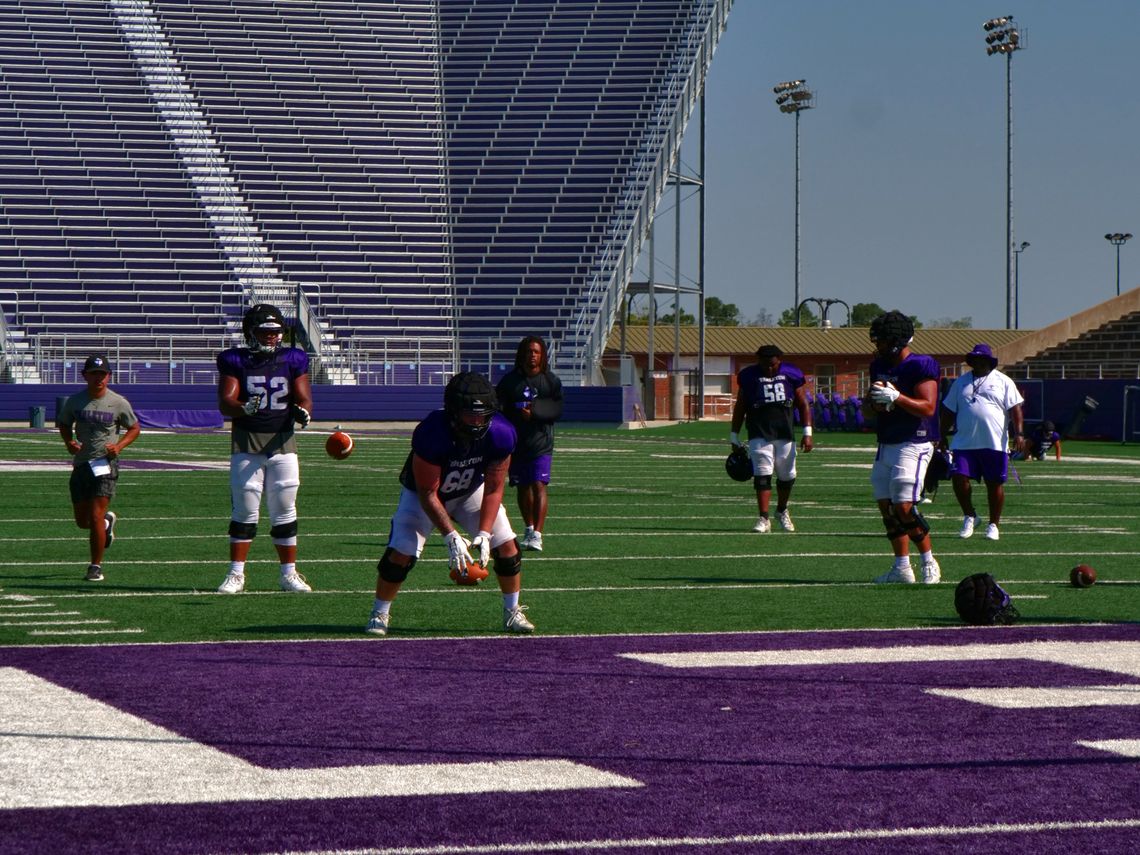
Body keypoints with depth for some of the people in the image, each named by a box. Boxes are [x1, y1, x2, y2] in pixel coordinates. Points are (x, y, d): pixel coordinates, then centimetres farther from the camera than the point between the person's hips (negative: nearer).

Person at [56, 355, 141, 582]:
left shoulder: (119, 403, -4)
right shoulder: (75, 401, 2)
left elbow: (135, 428, 8)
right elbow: (63, 423, 19)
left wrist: (119, 446, -10)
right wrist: (69, 441, -3)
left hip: (106, 463, -4)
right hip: (81, 465, 4)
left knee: (95, 516, -13)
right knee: (82, 520, 10)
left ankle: (96, 567, 0)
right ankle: (108, 521, 45)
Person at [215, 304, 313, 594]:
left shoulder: (293, 360, 5)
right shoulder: (235, 361, -1)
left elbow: (304, 398, 2)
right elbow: (224, 403, -10)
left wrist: (303, 412, -22)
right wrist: (245, 408, -32)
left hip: (282, 441, 2)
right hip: (246, 441, -2)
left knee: (284, 510, 4)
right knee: (244, 510, -1)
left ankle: (289, 574, 11)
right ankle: (236, 574, 5)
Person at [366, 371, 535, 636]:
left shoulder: (500, 435, -28)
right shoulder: (430, 435, -40)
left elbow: (493, 490, -17)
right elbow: (427, 494, -30)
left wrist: (484, 533, -27)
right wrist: (451, 536, -35)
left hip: (470, 491, 3)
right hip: (423, 493, -3)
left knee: (507, 545, -6)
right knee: (400, 553, -16)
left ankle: (512, 613, 14)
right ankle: (379, 614, 5)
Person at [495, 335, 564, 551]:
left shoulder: (551, 381, 2)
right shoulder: (510, 380, 5)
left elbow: (556, 410, -5)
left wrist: (534, 412, -18)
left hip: (540, 443, -3)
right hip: (516, 442, 3)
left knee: (538, 485, -14)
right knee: (523, 487, 12)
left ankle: (537, 535, -20)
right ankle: (529, 529, 30)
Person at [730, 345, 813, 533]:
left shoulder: (791, 374, 3)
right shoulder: (749, 376, 2)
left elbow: (803, 404, 9)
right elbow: (740, 407, 11)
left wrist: (807, 433, 1)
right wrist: (734, 437, 11)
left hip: (785, 433, 2)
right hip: (759, 434, -2)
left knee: (787, 475, 8)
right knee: (762, 475, -11)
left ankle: (782, 511, 32)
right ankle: (763, 519, -11)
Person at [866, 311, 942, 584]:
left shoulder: (921, 366, -12)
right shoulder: (879, 365, 13)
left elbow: (928, 407, -18)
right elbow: (873, 404, 21)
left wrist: (896, 398, -29)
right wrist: (876, 403, -3)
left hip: (913, 444, -8)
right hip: (886, 445, 8)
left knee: (904, 506, -13)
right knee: (886, 505, 5)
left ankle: (929, 563, 2)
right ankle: (902, 567, 12)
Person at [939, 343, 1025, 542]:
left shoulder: (1003, 382, 5)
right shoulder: (961, 382, 14)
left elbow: (1015, 409, 0)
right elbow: (948, 411, 18)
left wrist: (1018, 433, -11)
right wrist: (943, 437, 15)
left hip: (994, 443, -2)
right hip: (964, 442, 2)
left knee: (995, 484, 1)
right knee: (959, 478, -10)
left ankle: (994, 525, 14)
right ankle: (969, 516, 11)